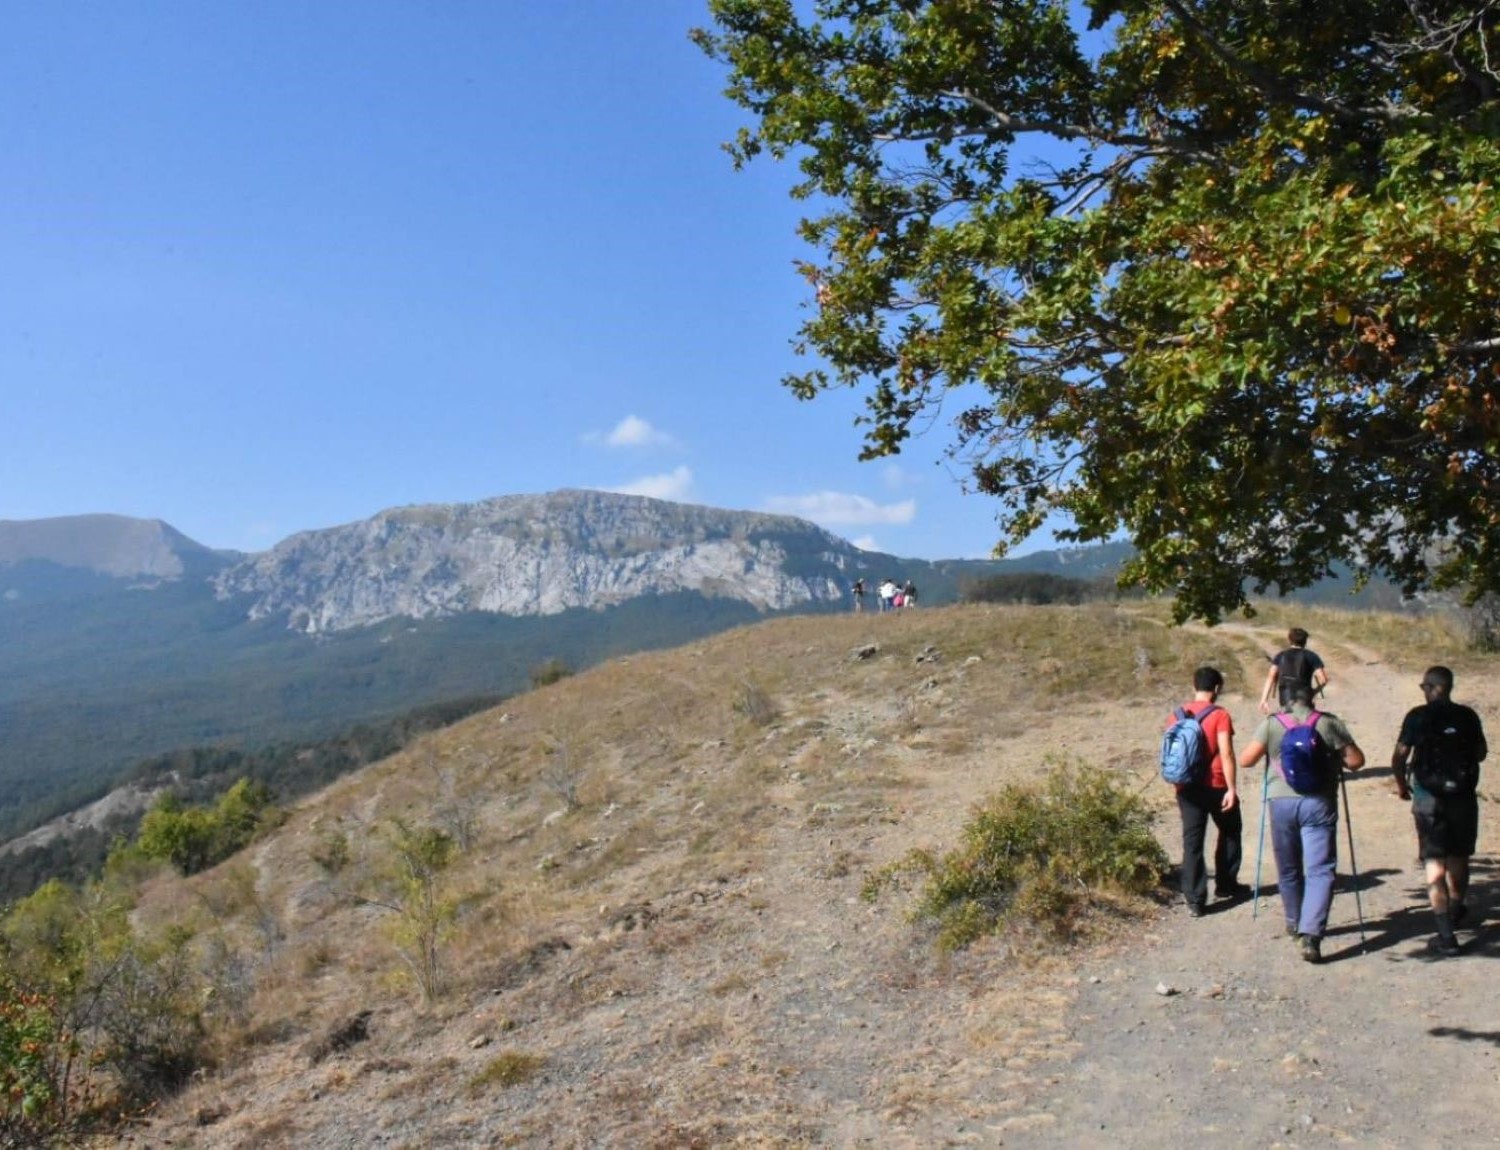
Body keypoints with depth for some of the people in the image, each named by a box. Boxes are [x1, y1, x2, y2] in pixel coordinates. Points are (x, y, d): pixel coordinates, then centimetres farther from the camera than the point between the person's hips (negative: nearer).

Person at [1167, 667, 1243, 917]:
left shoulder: (1176, 715, 5)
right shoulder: (1220, 715, -9)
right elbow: (1226, 754, -16)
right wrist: (1232, 788, -14)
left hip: (1187, 788, 3)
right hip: (1216, 786, -3)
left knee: (1192, 842, 4)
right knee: (1230, 832, 21)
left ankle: (1194, 900, 1)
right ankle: (1226, 884, 32)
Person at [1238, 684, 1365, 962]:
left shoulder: (1271, 723, 3)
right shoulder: (1329, 723, 2)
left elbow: (1245, 760, -2)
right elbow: (1356, 761, 3)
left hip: (1281, 801, 1)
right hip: (1318, 803, -1)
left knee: (1288, 869, 18)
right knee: (1320, 870, -1)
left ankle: (1295, 924, 34)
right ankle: (1310, 934, -15)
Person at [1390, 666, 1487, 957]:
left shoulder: (1418, 717, -8)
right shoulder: (1467, 716, -1)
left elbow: (1399, 757, -10)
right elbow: (1481, 753, 10)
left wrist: (1402, 785, 7)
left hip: (1429, 798, -3)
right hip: (1463, 796, 3)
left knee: (1435, 863, -1)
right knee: (1459, 858, 21)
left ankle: (1446, 933, -7)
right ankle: (1455, 911, 43)